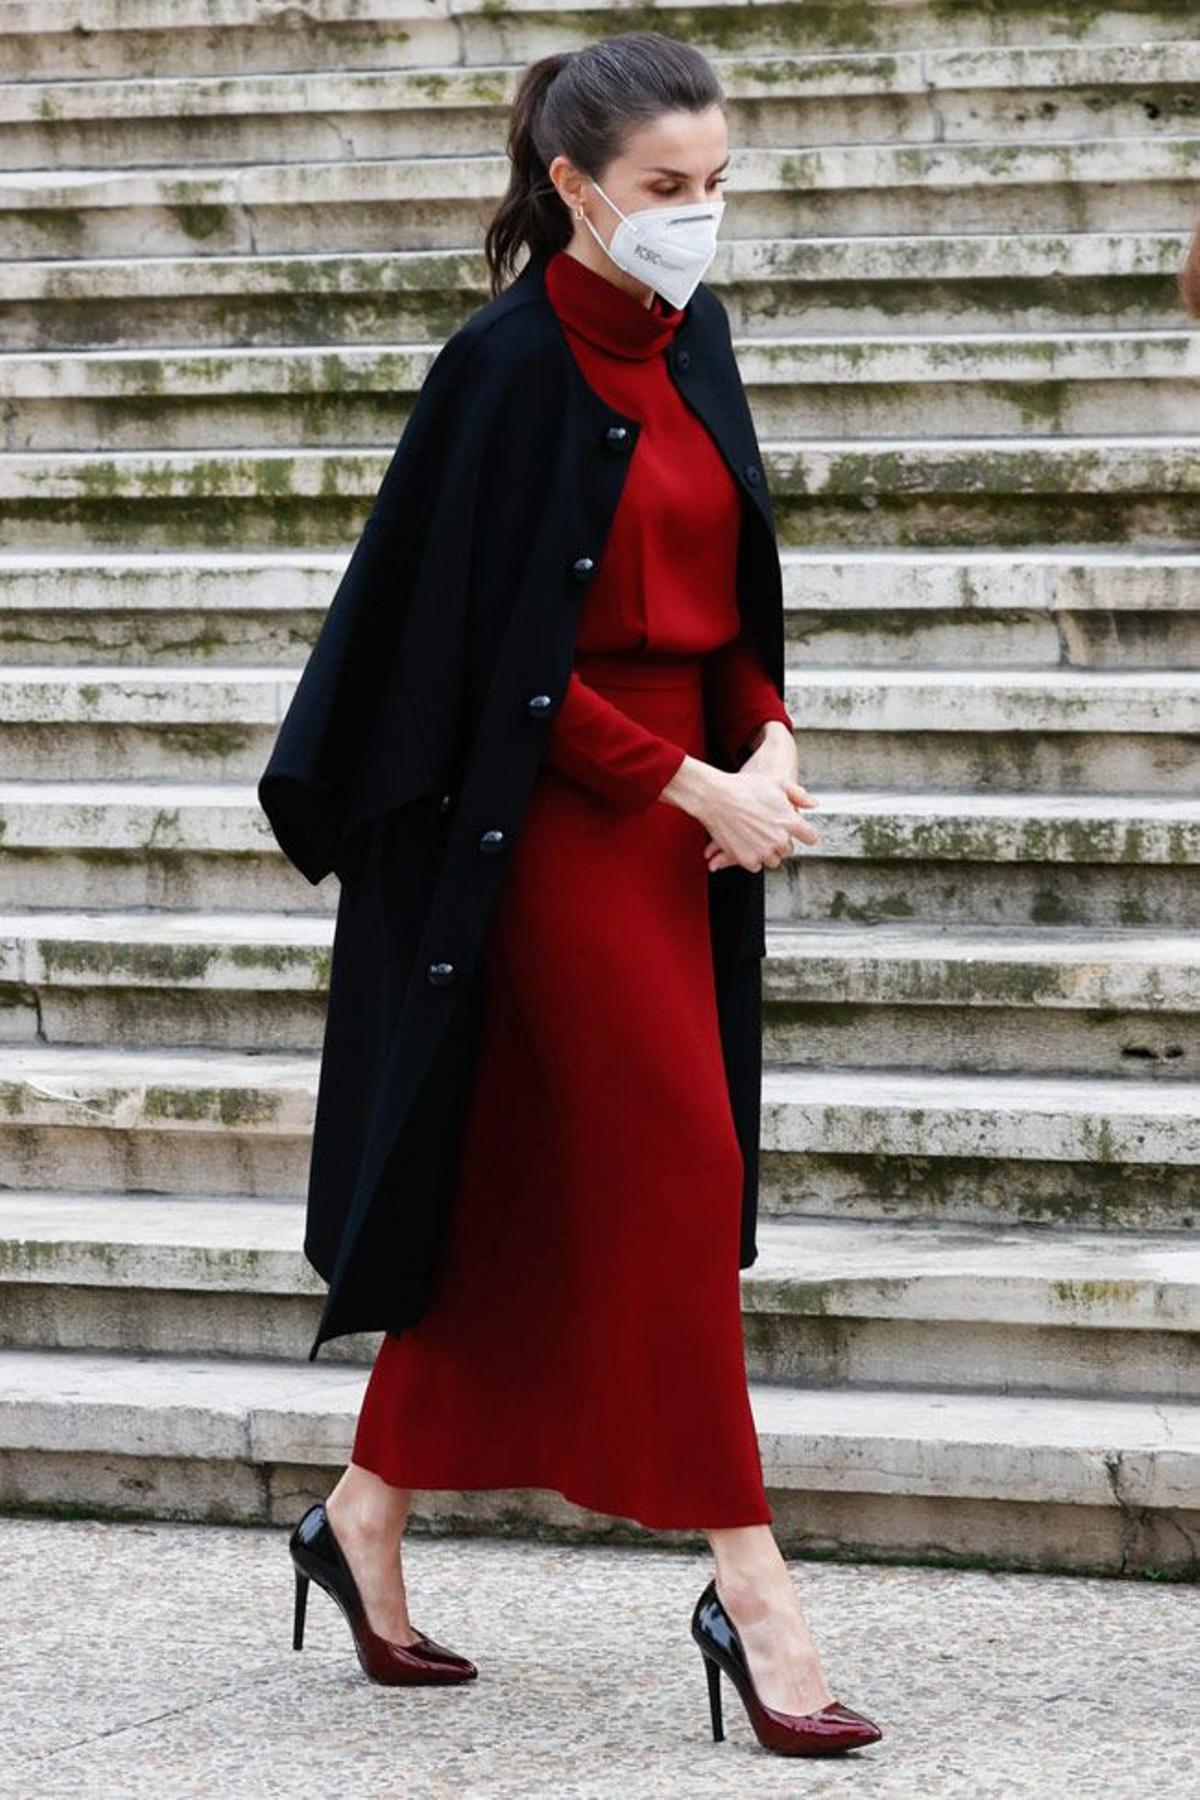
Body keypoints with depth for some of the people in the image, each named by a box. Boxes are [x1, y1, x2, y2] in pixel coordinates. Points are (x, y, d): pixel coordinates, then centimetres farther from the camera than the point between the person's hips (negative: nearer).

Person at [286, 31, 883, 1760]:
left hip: (680, 799, 8)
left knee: (517, 1180, 13)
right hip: (569, 814, -8)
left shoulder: (682, 351, 10)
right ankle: (749, 1587, -4)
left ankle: (370, 1519, 25)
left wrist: (769, 737, -1)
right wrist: (697, 787, -15)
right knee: (673, 1176, -8)